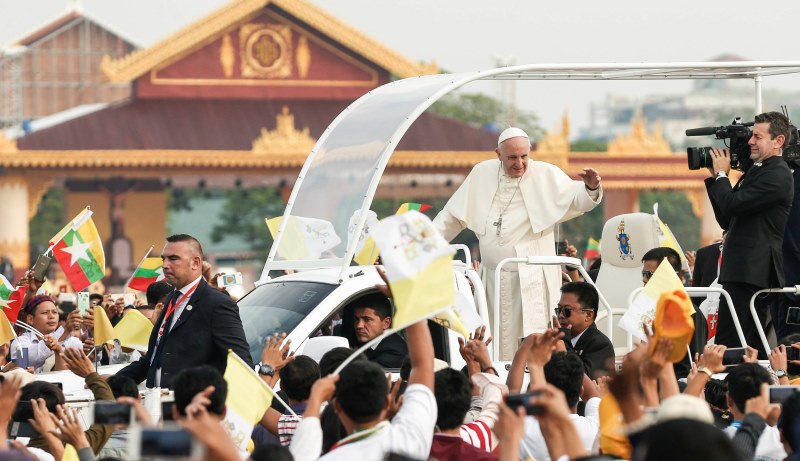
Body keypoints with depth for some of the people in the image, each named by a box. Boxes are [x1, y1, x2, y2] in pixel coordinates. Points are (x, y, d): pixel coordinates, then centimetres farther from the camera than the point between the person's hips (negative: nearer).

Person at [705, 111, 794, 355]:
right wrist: (716, 178, 13)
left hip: (752, 272, -10)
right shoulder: (755, 171, 19)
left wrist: (721, 174, -4)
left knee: (728, 345, -13)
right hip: (745, 271, 10)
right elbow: (726, 220, 20)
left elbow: (732, 205, -21)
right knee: (751, 344, 12)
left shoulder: (777, 175, -12)